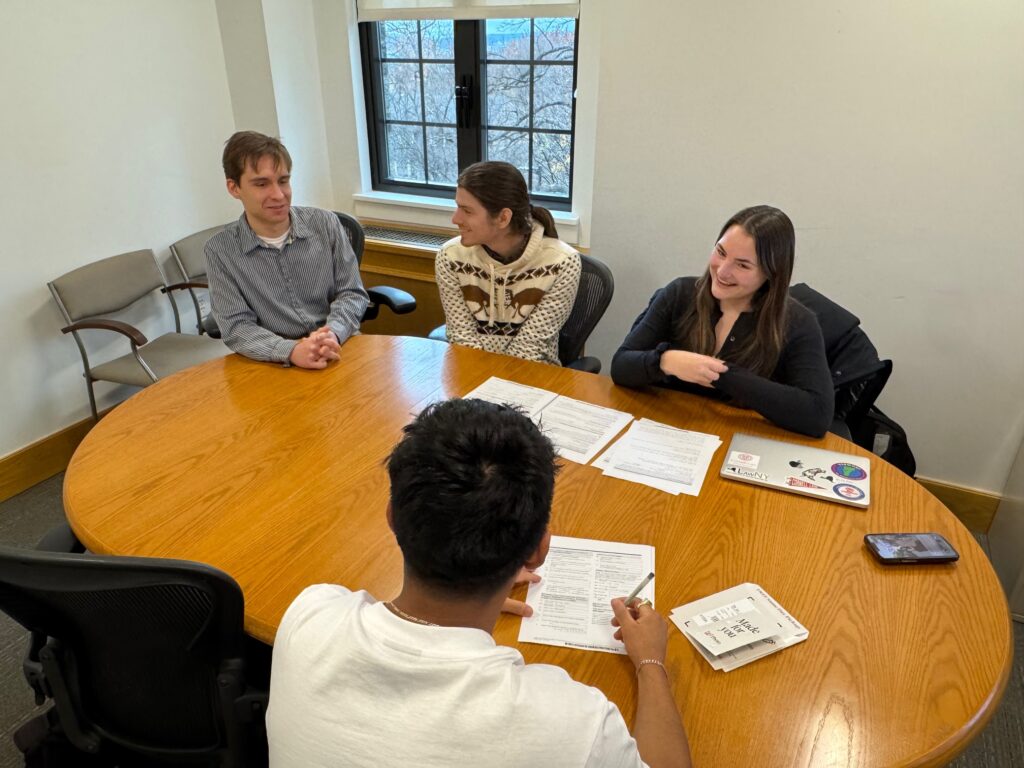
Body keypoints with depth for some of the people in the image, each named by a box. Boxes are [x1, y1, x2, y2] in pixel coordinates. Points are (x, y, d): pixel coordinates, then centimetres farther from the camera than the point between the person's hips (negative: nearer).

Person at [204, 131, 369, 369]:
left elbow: (352, 293, 4)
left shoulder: (325, 224, 3)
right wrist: (291, 351, -24)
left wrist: (333, 333, -17)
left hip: (340, 350, 1)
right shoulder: (220, 251, -1)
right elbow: (235, 327, -5)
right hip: (277, 365, -1)